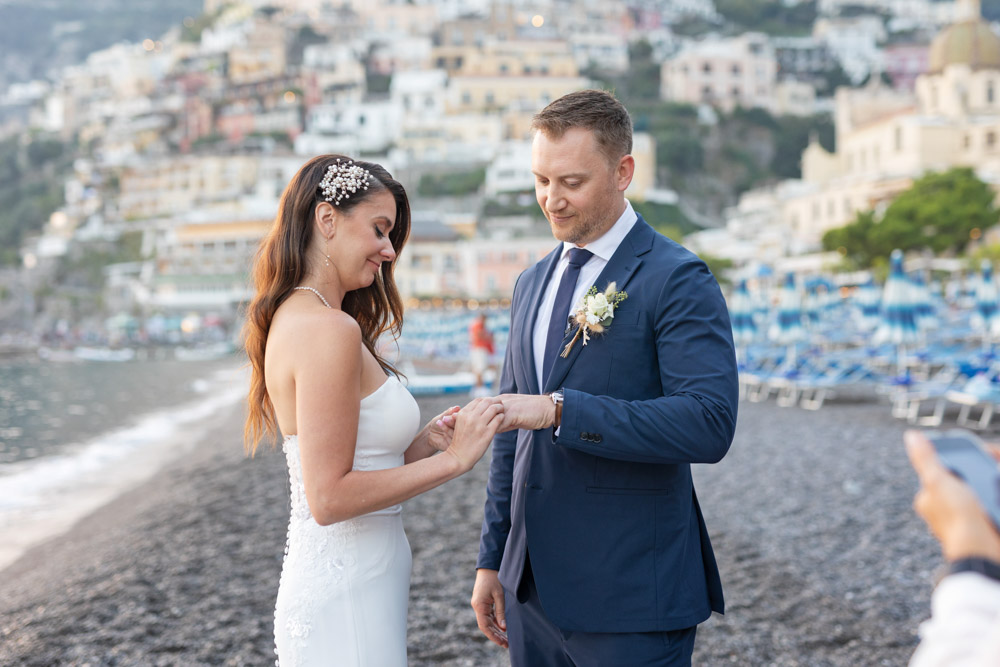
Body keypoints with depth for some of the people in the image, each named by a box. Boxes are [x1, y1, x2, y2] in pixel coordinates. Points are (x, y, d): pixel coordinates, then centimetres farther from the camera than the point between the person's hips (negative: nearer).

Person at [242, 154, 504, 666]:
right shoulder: (328, 328, -19)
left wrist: (421, 445, 2)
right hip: (346, 604, -9)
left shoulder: (295, 317, 9)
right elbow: (329, 498, -22)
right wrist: (453, 459, -16)